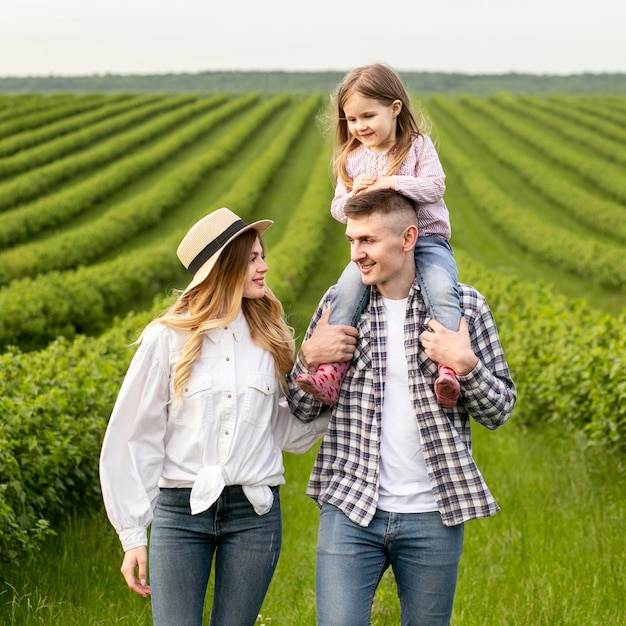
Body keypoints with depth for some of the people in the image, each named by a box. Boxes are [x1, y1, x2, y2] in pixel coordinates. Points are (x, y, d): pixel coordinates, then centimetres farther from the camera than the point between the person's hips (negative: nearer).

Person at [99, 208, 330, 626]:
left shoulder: (272, 339, 7)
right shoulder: (168, 338, -1)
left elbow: (289, 433, 8)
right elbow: (134, 439, 1)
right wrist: (133, 534, 0)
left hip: (255, 514, 2)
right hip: (180, 512, -2)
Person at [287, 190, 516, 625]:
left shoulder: (464, 306, -1)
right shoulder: (339, 303, 4)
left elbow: (500, 411, 4)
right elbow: (303, 410, 10)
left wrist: (465, 364, -15)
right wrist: (310, 356, -9)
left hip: (432, 515, 0)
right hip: (350, 507, 1)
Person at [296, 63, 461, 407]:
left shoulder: (418, 145, 2)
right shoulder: (351, 158, 10)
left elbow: (435, 186, -10)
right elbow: (338, 208, 11)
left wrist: (391, 183, -20)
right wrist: (352, 195, -11)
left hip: (426, 240, -2)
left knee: (442, 291, -33)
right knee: (348, 289, -28)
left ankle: (449, 369, -39)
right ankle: (330, 373, -35)